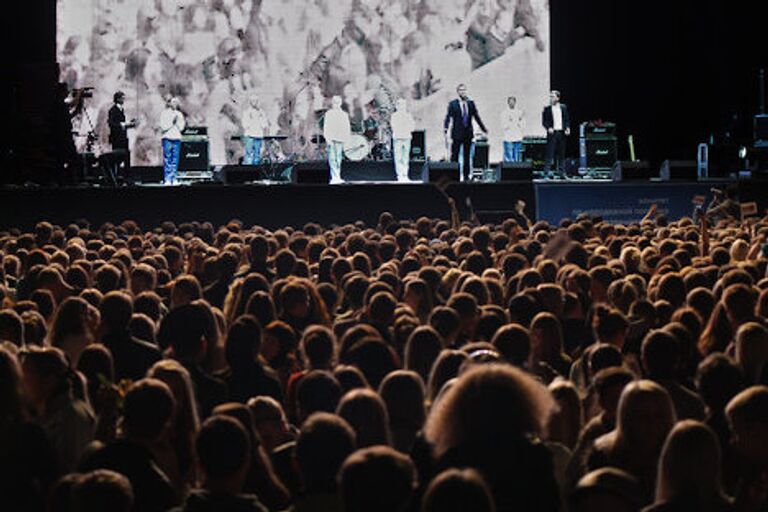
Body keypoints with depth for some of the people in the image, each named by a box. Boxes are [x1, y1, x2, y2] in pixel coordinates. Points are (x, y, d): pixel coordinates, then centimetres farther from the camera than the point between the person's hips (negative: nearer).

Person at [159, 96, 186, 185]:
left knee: (175, 160, 1)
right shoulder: (164, 113, 2)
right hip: (167, 138, -4)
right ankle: (167, 179, -4)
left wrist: (184, 123, -6)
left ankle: (173, 179, 5)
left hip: (177, 138, 4)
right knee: (167, 160, -5)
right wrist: (172, 123, -12)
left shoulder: (179, 114, 14)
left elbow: (181, 128, 10)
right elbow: (163, 127, -5)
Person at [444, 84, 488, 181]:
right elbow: (448, 118, -9)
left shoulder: (471, 103, 8)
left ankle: (466, 176, 13)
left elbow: (476, 117, 15)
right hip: (457, 133, -4)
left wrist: (484, 129, 18)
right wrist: (445, 132, -21)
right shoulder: (453, 104, -3)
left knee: (467, 156, 7)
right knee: (455, 156, -3)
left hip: (468, 133, 4)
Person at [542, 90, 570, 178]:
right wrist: (548, 128, -15)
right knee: (550, 152, -6)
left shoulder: (563, 107, 10)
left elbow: (567, 119, 13)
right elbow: (544, 121, 2)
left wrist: (567, 128, -3)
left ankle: (561, 172, 10)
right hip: (552, 132, -3)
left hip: (561, 132, 3)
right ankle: (548, 170, -5)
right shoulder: (547, 109, 3)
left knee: (561, 153, 6)